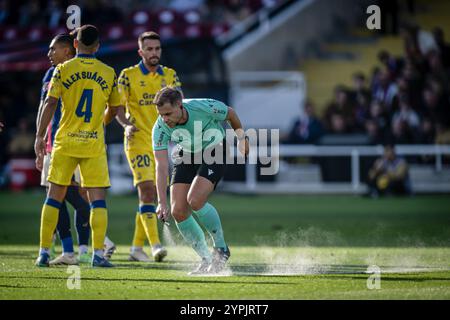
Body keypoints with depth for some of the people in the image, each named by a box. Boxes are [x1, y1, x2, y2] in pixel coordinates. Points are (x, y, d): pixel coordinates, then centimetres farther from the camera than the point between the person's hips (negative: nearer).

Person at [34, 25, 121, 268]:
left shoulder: (63, 70, -1)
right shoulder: (108, 73, 3)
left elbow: (50, 104, -8)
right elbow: (114, 109, 11)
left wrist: (40, 136, -2)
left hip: (65, 142, 0)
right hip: (95, 143, 0)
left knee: (54, 197, 6)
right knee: (97, 199, 2)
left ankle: (44, 252, 5)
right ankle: (98, 254, -5)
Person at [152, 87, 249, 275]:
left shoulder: (205, 108, -31)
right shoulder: (160, 129, -24)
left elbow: (230, 113, -8)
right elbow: (161, 165, -26)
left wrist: (241, 138, 8)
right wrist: (162, 202, -34)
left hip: (214, 153, -4)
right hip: (186, 157, 4)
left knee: (195, 201, -25)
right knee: (178, 212, -9)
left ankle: (221, 248, -5)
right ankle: (206, 260, 7)